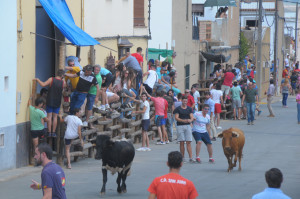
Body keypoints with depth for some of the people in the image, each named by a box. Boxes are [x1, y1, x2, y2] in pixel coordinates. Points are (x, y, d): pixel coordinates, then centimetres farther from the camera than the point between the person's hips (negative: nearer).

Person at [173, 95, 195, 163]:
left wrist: (190, 120, -21)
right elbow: (176, 118, -5)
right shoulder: (178, 109, 4)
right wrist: (183, 120, -21)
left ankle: (191, 158, -10)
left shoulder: (189, 109, 11)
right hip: (180, 126, -1)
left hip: (188, 126, 1)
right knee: (182, 143, 1)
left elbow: (192, 117, 4)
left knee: (188, 142, -4)